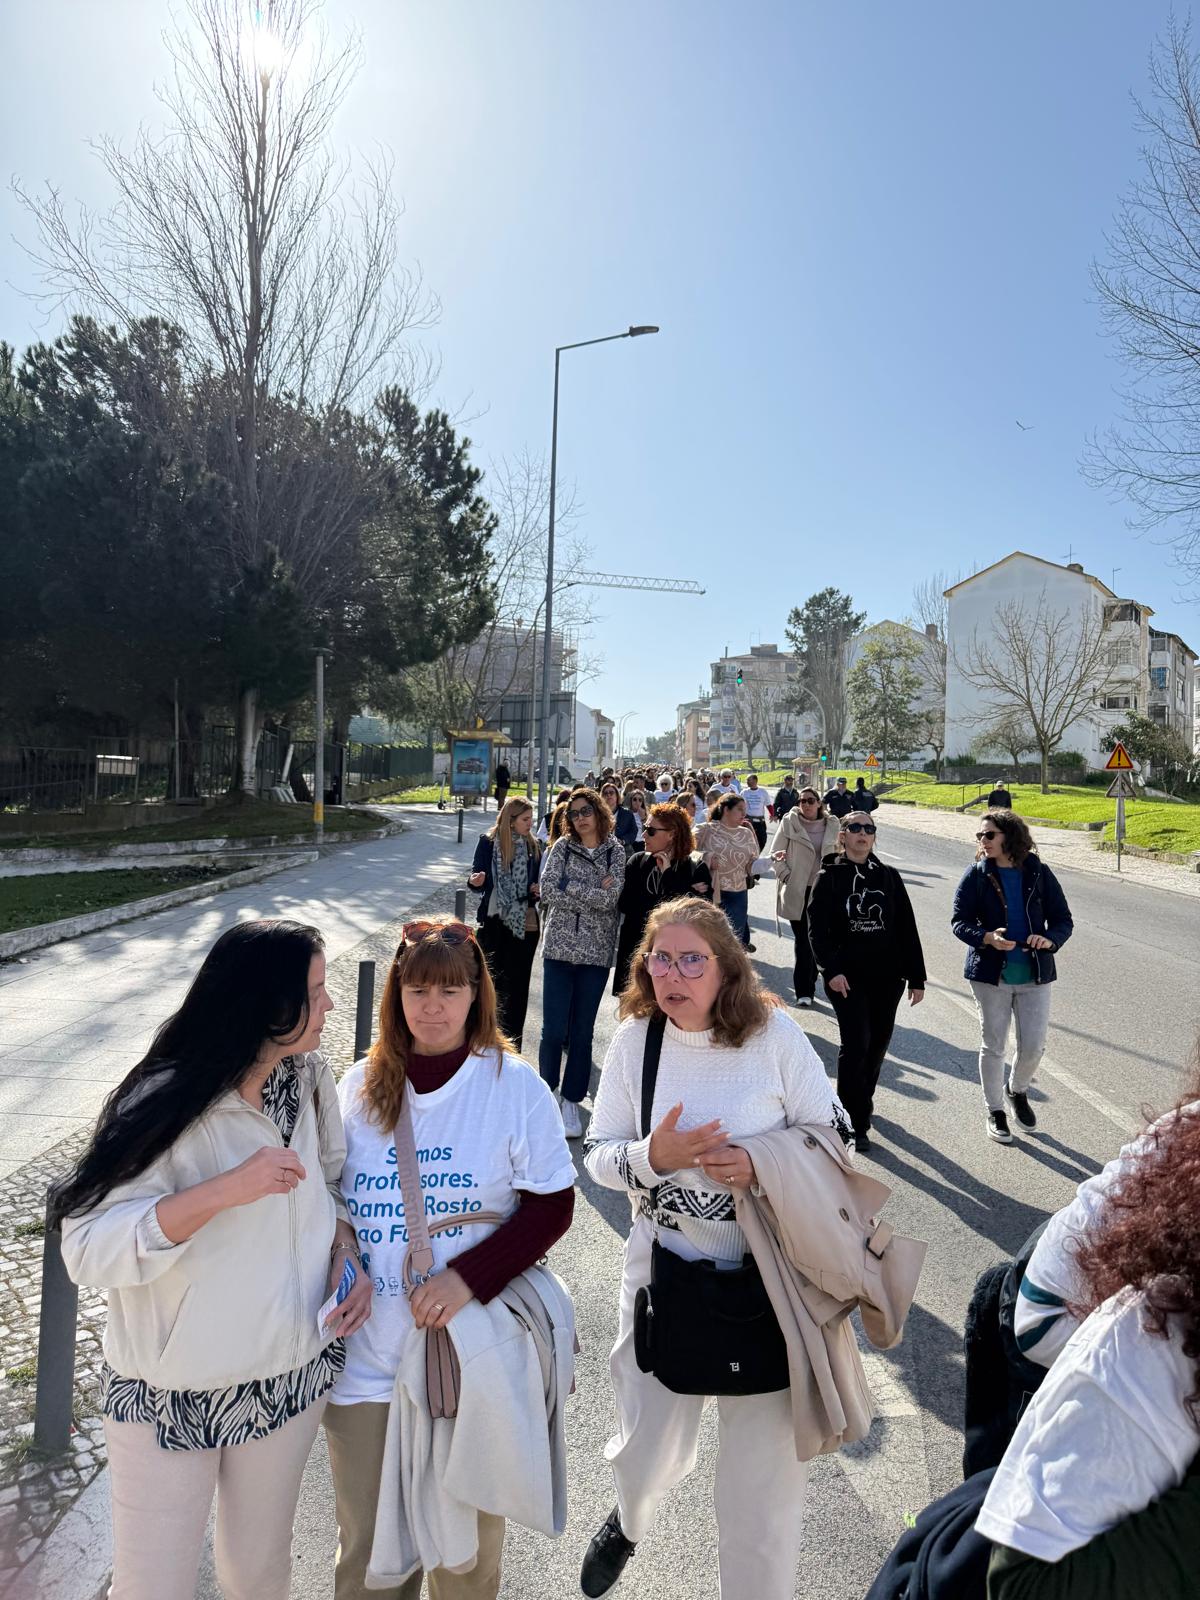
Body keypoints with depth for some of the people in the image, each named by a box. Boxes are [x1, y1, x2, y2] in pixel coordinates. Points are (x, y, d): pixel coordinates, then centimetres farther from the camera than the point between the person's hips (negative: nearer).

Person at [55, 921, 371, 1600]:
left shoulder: (310, 1078, -6)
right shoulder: (167, 1105, -23)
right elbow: (87, 1249, -25)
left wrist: (345, 1252, -9)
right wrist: (225, 1191, -36)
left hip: (294, 1378, 5)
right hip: (170, 1399, -4)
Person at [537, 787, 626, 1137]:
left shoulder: (615, 852, 2)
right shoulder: (562, 847, 4)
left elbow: (611, 897, -11)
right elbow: (548, 889, -8)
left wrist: (568, 887, -10)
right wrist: (594, 892, -10)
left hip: (596, 951, 0)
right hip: (560, 947, 0)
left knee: (582, 1032, 7)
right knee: (553, 1030, -1)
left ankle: (571, 1101, 21)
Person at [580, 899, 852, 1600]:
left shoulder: (775, 1034, -13)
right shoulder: (635, 1040, -8)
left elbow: (836, 1134, -5)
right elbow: (598, 1155, -2)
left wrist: (761, 1165, -21)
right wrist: (652, 1157, -23)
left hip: (768, 1276, -1)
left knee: (766, 1454, 11)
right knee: (651, 1450, 17)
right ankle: (629, 1520, 55)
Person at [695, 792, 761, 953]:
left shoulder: (746, 834, 9)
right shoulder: (706, 830, -2)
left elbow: (752, 865, 8)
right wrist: (706, 857, -20)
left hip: (737, 897, 3)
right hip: (709, 894, -3)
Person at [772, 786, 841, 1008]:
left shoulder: (832, 825, 1)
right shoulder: (789, 821, -4)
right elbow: (776, 853, 0)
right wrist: (786, 876, -8)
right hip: (797, 891, -2)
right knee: (803, 939, -1)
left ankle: (807, 985, 26)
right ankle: (804, 991, 4)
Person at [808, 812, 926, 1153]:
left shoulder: (889, 877, 6)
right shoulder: (829, 878, -1)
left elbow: (907, 929, 6)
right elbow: (817, 930, -6)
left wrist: (916, 977, 4)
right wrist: (831, 970, -18)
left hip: (887, 976, 4)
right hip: (847, 977, -3)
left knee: (879, 1042, 12)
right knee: (855, 1044, -8)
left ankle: (861, 1098, 36)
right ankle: (854, 1123, 2)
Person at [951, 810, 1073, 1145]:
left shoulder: (1038, 873, -2)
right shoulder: (976, 875, -4)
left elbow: (1063, 920, 2)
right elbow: (959, 921, -7)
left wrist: (1049, 939, -20)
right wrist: (987, 937, -27)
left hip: (1035, 975, 1)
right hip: (990, 974, -1)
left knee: (1033, 1047, 4)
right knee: (993, 1046, 8)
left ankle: (1017, 1090, 36)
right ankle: (995, 1113, 26)